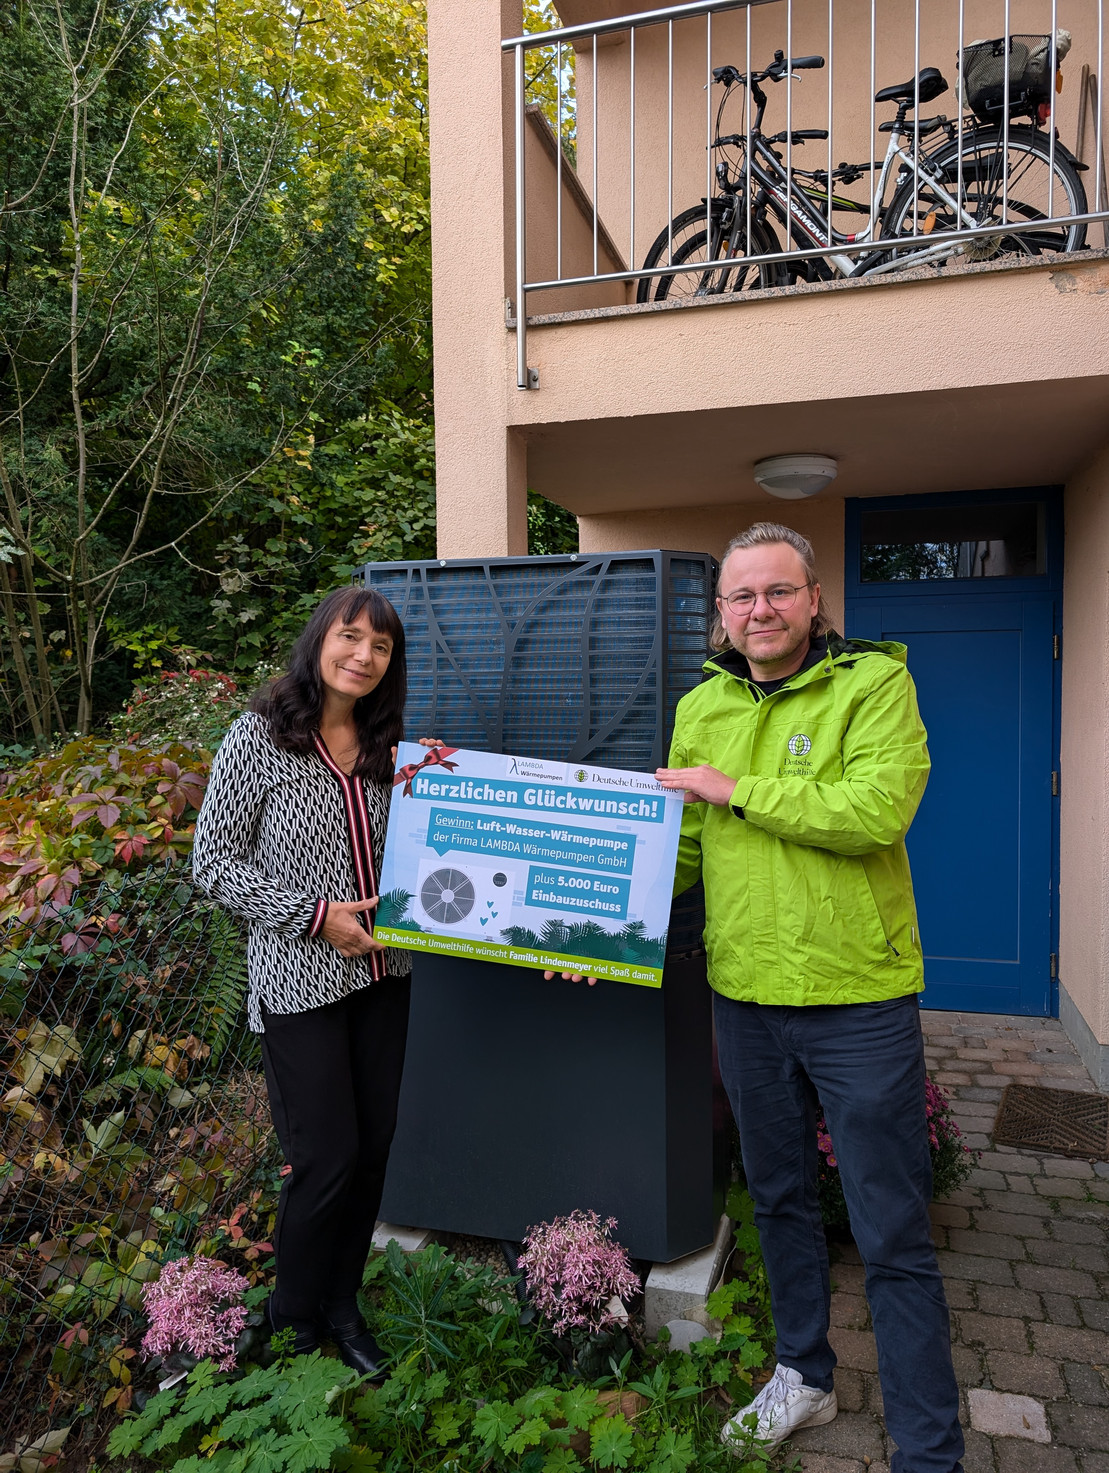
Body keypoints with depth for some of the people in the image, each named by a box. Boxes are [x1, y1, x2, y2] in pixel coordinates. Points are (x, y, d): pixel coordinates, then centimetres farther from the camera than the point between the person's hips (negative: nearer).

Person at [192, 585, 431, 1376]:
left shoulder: (387, 745, 5)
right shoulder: (260, 737, -10)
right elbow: (213, 861, -9)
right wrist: (314, 916, -16)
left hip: (382, 972, 6)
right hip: (300, 981, -5)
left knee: (374, 1145, 13)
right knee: (328, 1154, 1)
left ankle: (341, 1304, 35)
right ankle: (293, 1318, 29)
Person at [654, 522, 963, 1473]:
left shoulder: (874, 682, -9)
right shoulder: (700, 709, 6)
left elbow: (877, 809, -25)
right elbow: (683, 849, 8)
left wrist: (738, 789, -18)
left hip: (859, 1000, -5)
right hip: (746, 998, 5)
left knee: (894, 1236, 7)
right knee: (780, 1200, 22)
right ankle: (804, 1377, 45)